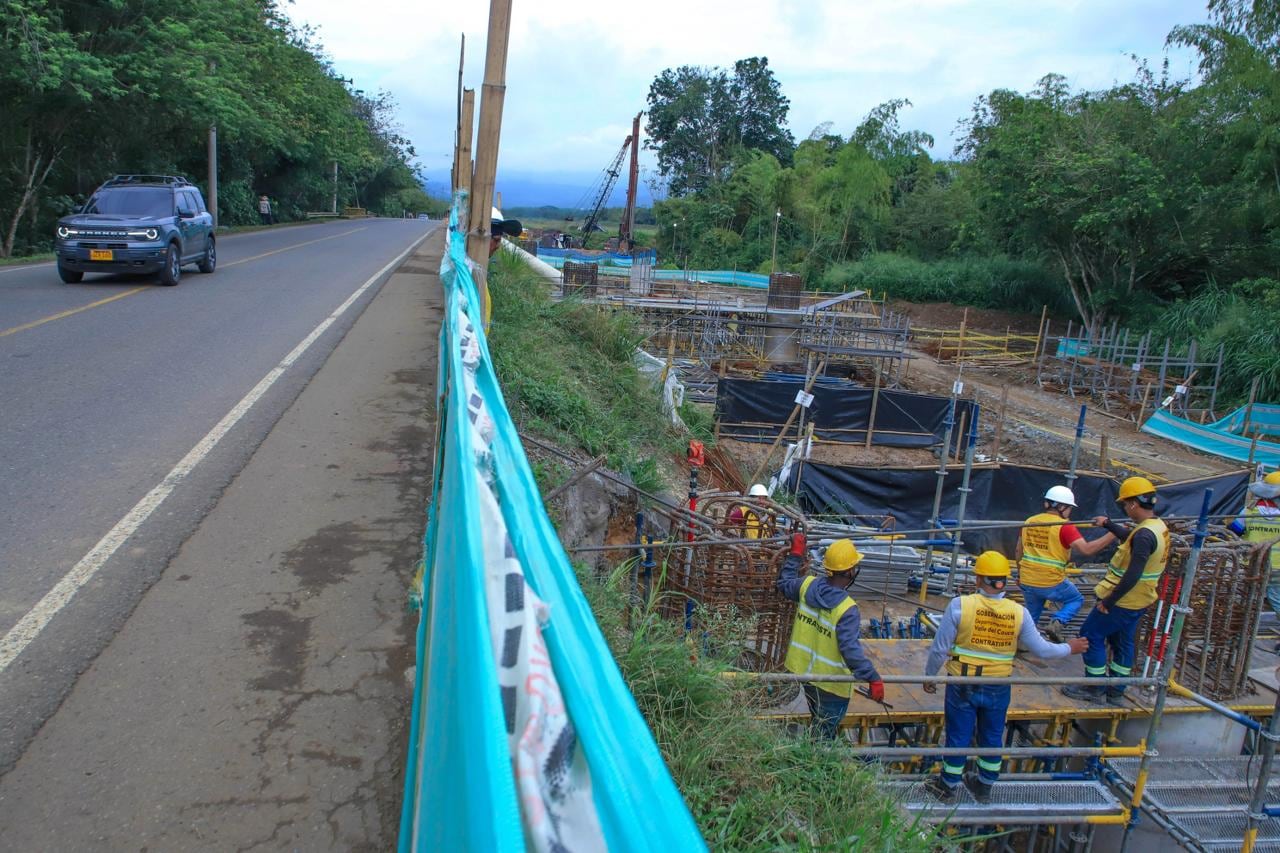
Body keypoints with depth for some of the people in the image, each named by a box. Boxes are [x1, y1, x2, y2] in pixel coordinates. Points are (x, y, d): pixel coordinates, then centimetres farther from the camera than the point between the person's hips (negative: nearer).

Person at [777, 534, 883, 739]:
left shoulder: (808, 585, -11)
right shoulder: (847, 609, -29)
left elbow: (784, 584, 11)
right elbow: (851, 649, -33)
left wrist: (795, 554, 16)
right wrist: (873, 678, -29)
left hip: (805, 670, 7)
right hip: (831, 682, -7)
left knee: (818, 723, 29)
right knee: (825, 732, 12)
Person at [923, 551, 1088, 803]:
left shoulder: (960, 605, -19)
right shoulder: (1019, 613, -12)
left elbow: (939, 648, -14)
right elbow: (1041, 650, -2)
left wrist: (929, 676, 2)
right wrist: (1069, 648, 18)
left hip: (963, 686, -2)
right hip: (998, 689, 2)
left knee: (958, 736, 13)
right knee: (992, 738, 21)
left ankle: (947, 787, 28)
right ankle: (984, 787, 37)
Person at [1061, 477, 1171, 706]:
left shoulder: (1145, 535, -27)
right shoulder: (1158, 527, 4)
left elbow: (1132, 575, -30)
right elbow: (1131, 539, 26)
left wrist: (1108, 601, -23)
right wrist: (1108, 524, 35)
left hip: (1122, 601, -9)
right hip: (1138, 601, 9)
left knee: (1091, 635, 2)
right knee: (1122, 642, 19)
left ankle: (1095, 689, 10)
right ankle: (1116, 691, 28)